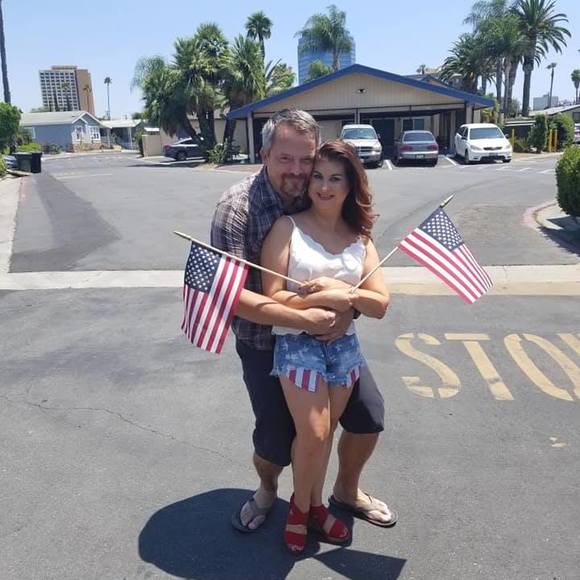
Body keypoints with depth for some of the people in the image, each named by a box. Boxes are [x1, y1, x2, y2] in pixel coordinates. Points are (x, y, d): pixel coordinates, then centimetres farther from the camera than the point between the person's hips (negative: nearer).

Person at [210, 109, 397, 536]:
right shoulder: (238, 206, -19)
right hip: (266, 344, -4)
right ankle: (267, 490, 40)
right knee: (277, 441, 3)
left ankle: (347, 490, 38)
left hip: (328, 335, 4)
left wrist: (347, 310, -20)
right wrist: (302, 320, -30)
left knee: (369, 415, 8)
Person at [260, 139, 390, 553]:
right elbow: (273, 297, -14)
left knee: (326, 431, 13)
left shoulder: (360, 239, 6)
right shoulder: (288, 227, -7)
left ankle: (315, 503, 36)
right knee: (313, 433, -4)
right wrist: (328, 299, -17)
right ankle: (300, 507, 24)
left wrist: (340, 289, -16)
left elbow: (380, 304, -1)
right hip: (297, 343, -4)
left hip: (344, 345, 4)